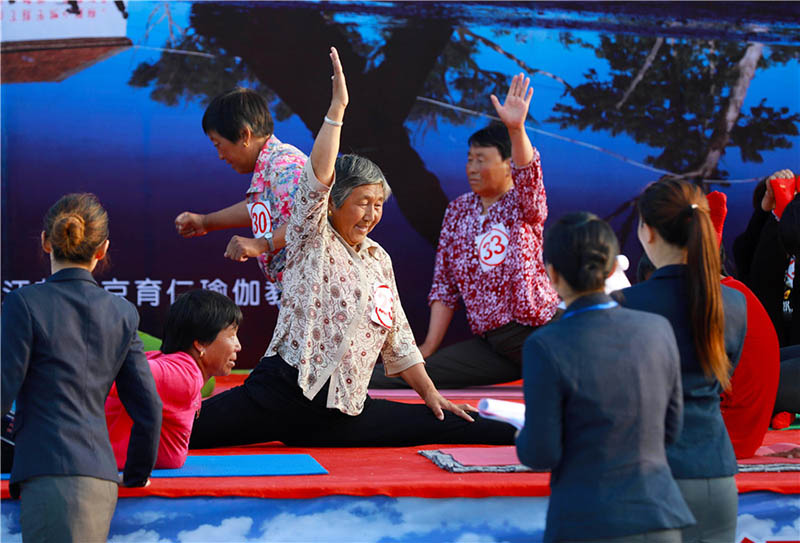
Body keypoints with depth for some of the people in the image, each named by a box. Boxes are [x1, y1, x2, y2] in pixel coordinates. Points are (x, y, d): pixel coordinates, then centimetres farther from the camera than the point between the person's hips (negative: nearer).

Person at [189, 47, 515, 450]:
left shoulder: (379, 260, 19)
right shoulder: (313, 242, 2)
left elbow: (398, 339, 27)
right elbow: (317, 178, -16)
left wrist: (430, 393, 22)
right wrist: (337, 108, -20)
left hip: (341, 415, 5)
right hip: (285, 393, -5)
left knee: (447, 427, -5)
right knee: (189, 428, -25)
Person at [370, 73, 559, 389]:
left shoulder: (523, 205, -2)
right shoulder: (459, 211, 12)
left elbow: (528, 175, -27)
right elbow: (445, 285, 13)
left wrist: (516, 129, -45)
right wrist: (429, 346, 7)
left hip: (538, 333, -4)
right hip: (490, 345, 4)